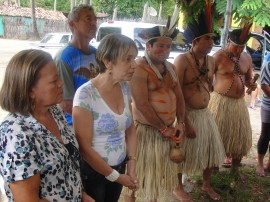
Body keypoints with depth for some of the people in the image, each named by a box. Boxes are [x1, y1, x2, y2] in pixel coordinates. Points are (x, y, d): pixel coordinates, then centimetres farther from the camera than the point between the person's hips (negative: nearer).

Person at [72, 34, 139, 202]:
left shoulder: (125, 88, -3)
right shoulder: (86, 94, -23)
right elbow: (84, 147, -19)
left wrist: (132, 166, -1)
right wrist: (115, 176, -11)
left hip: (119, 168, 6)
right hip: (92, 172, -6)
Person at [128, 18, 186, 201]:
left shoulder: (170, 67, 10)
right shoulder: (139, 69, -15)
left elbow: (179, 96, 10)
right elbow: (142, 105, -21)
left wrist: (180, 123, -4)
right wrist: (163, 128, -16)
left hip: (168, 131, 8)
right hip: (147, 131, -7)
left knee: (160, 173, 19)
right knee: (145, 173, 5)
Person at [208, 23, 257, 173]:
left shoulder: (247, 57, 8)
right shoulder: (219, 56, -10)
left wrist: (251, 85, -4)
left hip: (239, 103, 6)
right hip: (221, 101, -6)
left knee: (241, 137, 11)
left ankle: (235, 170, 28)